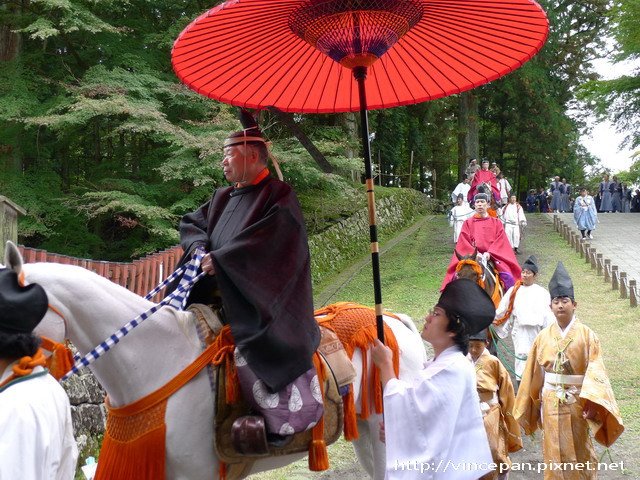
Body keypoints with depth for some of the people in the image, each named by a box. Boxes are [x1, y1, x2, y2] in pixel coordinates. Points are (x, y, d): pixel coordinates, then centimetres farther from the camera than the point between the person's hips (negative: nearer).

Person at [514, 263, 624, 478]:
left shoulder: (587, 335, -7)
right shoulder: (543, 337, 0)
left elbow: (595, 371, -13)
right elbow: (536, 373, 6)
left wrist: (592, 404, -22)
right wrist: (536, 403, 9)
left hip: (578, 401, -2)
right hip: (551, 402, 2)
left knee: (579, 454, 11)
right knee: (554, 454, 8)